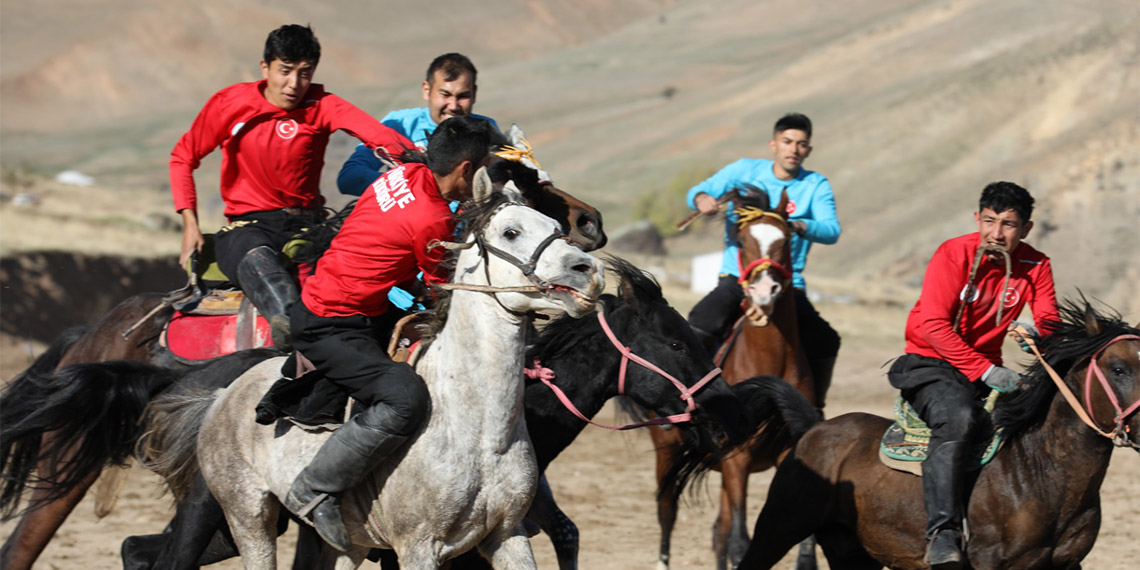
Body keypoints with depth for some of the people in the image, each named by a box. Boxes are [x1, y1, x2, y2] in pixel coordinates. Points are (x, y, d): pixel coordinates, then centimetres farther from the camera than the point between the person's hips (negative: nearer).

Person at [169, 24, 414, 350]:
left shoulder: (322, 106, 2)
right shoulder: (230, 103, 3)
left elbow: (373, 131, -19)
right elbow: (183, 158, 14)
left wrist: (410, 156, -41)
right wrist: (190, 223, 2)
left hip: (305, 222, 3)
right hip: (246, 225, -3)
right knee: (258, 258, -40)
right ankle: (288, 324, -67)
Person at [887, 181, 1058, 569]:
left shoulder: (1036, 266, 1)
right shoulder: (955, 254, -14)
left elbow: (1049, 321, -5)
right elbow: (934, 325, -21)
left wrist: (1037, 331, -31)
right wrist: (985, 371, -28)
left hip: (987, 369, 6)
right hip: (931, 363, -6)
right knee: (958, 417, -34)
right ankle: (944, 532, -41)